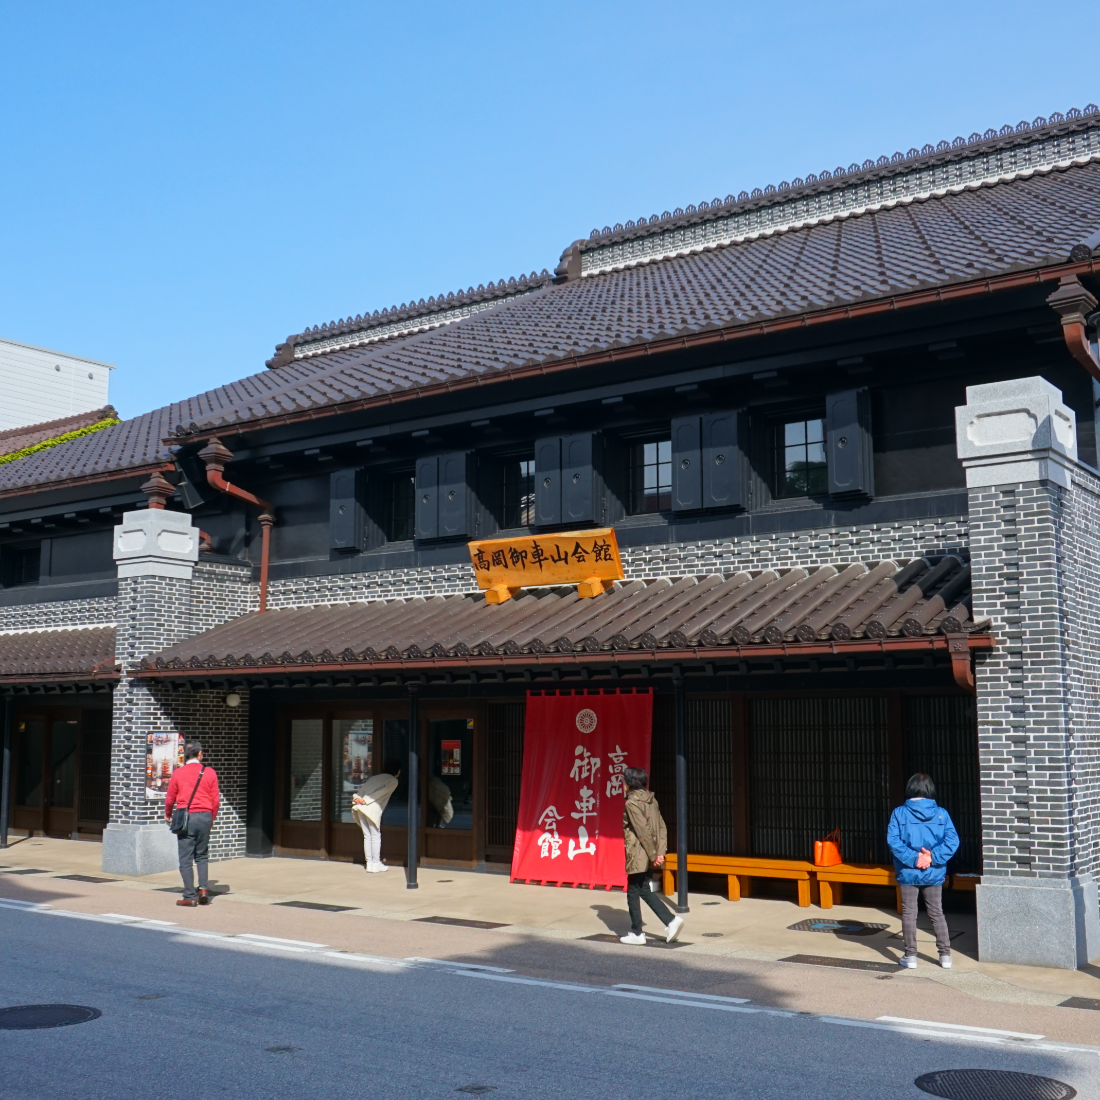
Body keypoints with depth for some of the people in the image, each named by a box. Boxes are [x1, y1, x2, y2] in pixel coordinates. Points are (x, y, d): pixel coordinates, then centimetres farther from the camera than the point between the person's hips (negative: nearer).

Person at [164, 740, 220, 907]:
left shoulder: (178, 773, -2)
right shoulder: (210, 773, 1)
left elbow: (170, 798, 4)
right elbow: (216, 799, 4)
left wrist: (168, 815, 23)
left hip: (186, 817, -2)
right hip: (205, 817, 2)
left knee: (186, 859, 3)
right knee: (202, 856, 17)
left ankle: (190, 896, 2)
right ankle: (203, 887, 3)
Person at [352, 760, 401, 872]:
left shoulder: (375, 777, 26)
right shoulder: (393, 781, 6)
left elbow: (362, 788, 12)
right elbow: (381, 792, -7)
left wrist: (357, 797, -1)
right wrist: (366, 800, -11)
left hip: (360, 807, 6)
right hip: (372, 809, -6)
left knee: (367, 836, 12)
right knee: (375, 836, 2)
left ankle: (369, 863, 14)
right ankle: (376, 864, 2)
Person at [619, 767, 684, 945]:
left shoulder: (631, 803, -15)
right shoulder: (651, 800, 10)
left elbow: (643, 830, -20)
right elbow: (662, 827, 5)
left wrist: (653, 854, -15)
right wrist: (660, 852, 0)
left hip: (638, 855, -8)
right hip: (648, 856, 8)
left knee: (633, 892, 5)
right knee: (644, 890, 17)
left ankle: (637, 934, 12)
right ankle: (671, 920, 6)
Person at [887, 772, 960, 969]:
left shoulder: (899, 813, -7)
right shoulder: (941, 813, -3)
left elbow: (893, 840, -16)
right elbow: (952, 841, -12)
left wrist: (913, 858, -16)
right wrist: (932, 857, -14)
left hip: (908, 873, -2)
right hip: (934, 874, 2)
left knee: (909, 913, 9)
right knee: (937, 914, 14)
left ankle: (910, 956, 11)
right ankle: (945, 955, 16)